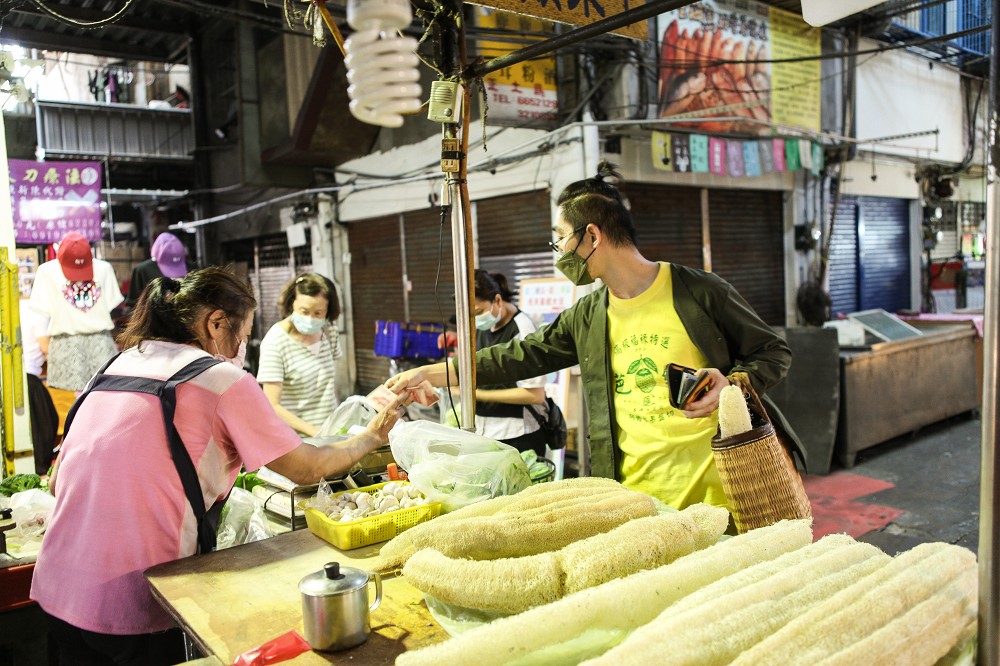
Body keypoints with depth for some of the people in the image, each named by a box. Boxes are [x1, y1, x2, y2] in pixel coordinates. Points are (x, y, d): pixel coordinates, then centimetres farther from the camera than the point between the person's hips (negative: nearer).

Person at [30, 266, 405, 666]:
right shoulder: (223, 379, -9)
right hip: (132, 600, -7)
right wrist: (370, 438, 13)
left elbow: (57, 482, 13)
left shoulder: (121, 362, 9)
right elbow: (307, 469, -1)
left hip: (57, 589, 7)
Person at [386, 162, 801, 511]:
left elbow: (774, 353, 4)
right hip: (635, 494, 4)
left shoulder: (699, 291, -5)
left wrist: (731, 384, -17)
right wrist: (430, 374, 15)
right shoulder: (586, 318, 8)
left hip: (713, 489, -3)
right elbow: (521, 356, 15)